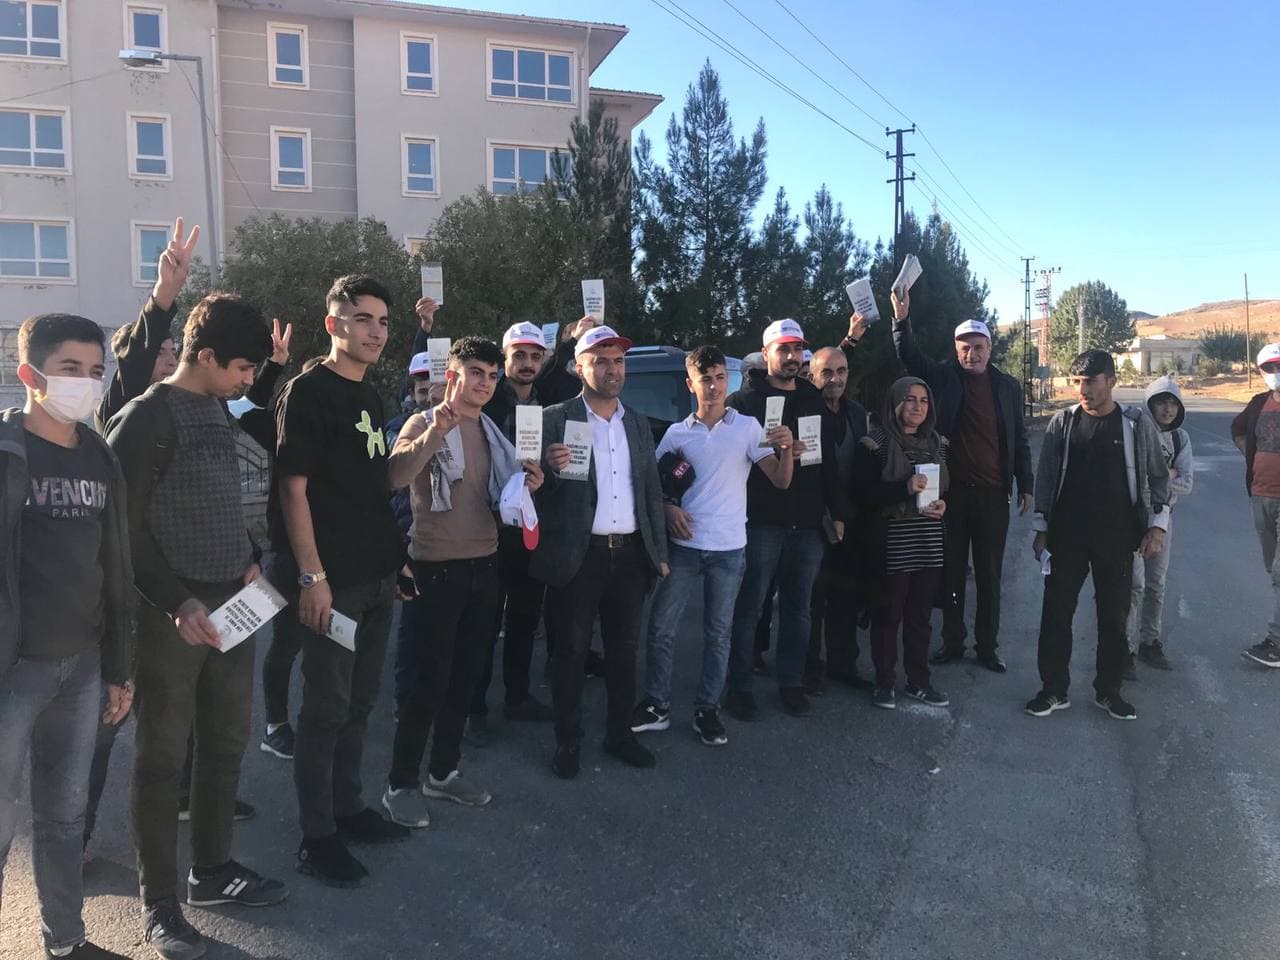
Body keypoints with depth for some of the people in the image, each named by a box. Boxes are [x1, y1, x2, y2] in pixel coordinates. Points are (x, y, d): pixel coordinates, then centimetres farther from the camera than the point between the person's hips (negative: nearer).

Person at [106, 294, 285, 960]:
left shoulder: (218, 410, 12)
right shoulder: (146, 417, -12)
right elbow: (124, 527, -14)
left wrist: (250, 559, 9)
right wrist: (177, 603, -18)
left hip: (231, 605, 8)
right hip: (174, 615, -7)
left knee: (226, 744, 15)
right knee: (162, 758, 4)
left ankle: (212, 869, 31)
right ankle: (158, 905, 17)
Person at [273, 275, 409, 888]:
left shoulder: (369, 394, 14)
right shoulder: (307, 392, -10)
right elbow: (294, 490, -14)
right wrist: (311, 575, -19)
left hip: (377, 576, 8)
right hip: (332, 579, -8)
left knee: (359, 702, 15)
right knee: (326, 707, 0)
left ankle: (347, 809, 29)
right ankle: (317, 838, 12)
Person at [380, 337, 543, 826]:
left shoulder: (493, 432, 12)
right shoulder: (424, 424, -8)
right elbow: (396, 475, -27)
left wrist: (527, 486, 0)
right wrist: (436, 431, -39)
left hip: (484, 565, 7)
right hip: (437, 566, -6)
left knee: (465, 675, 12)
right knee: (432, 679, -4)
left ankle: (444, 771, 26)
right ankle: (401, 783, 10)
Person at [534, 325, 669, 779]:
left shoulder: (639, 423, 12)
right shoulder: (555, 419, -3)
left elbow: (652, 491, 15)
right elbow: (538, 490, -4)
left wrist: (659, 551, 12)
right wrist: (551, 469, -25)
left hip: (630, 553, 4)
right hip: (577, 555, -4)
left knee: (624, 649, 13)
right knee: (570, 652, 6)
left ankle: (619, 733, 27)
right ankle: (568, 742, 19)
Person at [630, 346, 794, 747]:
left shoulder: (747, 427, 1)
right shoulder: (677, 433, 4)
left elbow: (781, 481, -5)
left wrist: (786, 448, -23)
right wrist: (668, 508, -7)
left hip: (729, 548, -1)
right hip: (683, 545, 1)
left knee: (718, 633, 8)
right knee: (662, 627, 3)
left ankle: (707, 710, 20)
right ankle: (656, 705, 16)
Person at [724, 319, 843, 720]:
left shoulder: (814, 400, 13)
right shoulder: (745, 399, -1)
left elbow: (828, 459, 14)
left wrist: (836, 512, 12)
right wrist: (772, 451, -17)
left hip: (808, 521, 5)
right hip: (762, 521, -5)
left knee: (798, 608, 12)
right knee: (749, 608, 1)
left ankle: (791, 683, 23)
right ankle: (739, 687, 11)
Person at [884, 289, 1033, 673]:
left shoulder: (1007, 386, 7)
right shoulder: (943, 376, 3)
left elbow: (1019, 439, 10)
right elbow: (910, 356, -11)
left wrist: (1026, 485, 7)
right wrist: (902, 319, -27)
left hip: (993, 493, 1)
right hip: (950, 489, -1)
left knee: (989, 574, 8)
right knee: (952, 571, 7)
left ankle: (988, 646, 19)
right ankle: (952, 643, 18)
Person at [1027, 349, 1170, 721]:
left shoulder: (1137, 424, -2)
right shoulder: (1062, 422, 0)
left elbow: (1158, 477, 5)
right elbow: (1045, 477, 4)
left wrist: (1156, 526, -2)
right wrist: (1041, 529, 2)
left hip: (1116, 538, 0)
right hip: (1066, 536, 1)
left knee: (1114, 616, 8)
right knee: (1056, 613, 3)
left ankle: (1108, 690, 22)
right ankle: (1054, 689, 14)